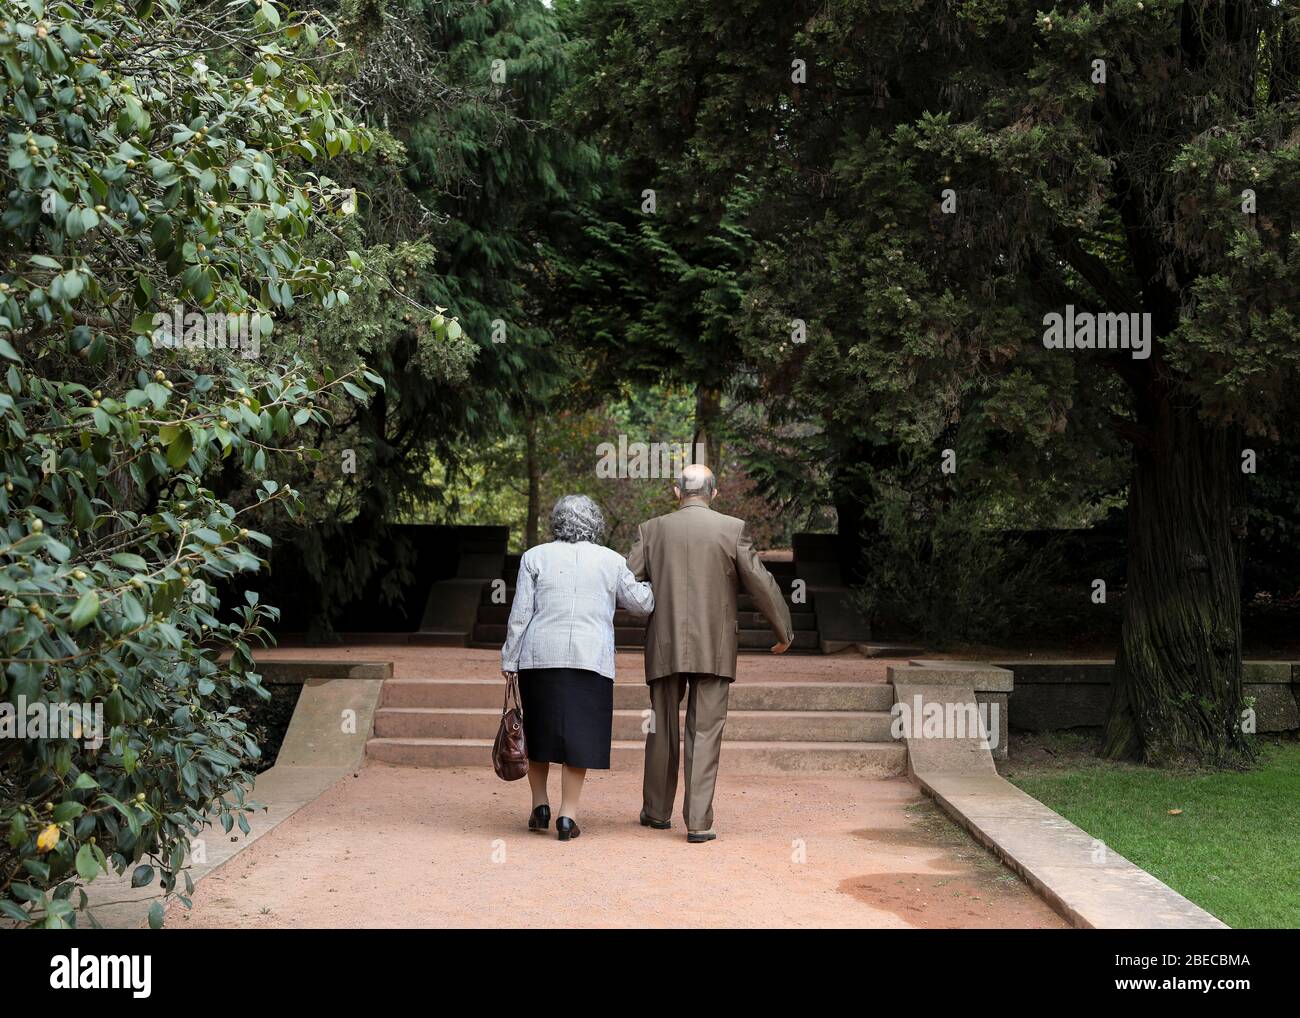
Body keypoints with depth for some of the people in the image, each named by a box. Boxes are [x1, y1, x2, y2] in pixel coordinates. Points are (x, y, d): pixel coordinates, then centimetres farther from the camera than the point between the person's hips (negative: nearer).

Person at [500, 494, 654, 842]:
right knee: (579, 734, 2)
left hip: (540, 656, 1)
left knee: (539, 730, 15)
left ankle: (540, 806, 15)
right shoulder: (611, 560, 6)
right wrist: (650, 587, 33)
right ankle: (568, 815, -2)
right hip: (590, 657, -1)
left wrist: (509, 660, 6)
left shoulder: (535, 557, 5)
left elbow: (520, 614, 1)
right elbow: (641, 603, 12)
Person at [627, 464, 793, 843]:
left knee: (662, 730, 14)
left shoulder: (653, 530, 2)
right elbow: (761, 584, -3)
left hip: (665, 647, 2)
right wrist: (784, 631, 9)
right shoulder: (732, 528, -2)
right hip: (713, 649, -2)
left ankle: (657, 811, 26)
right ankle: (698, 822, -4)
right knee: (705, 734, 0)